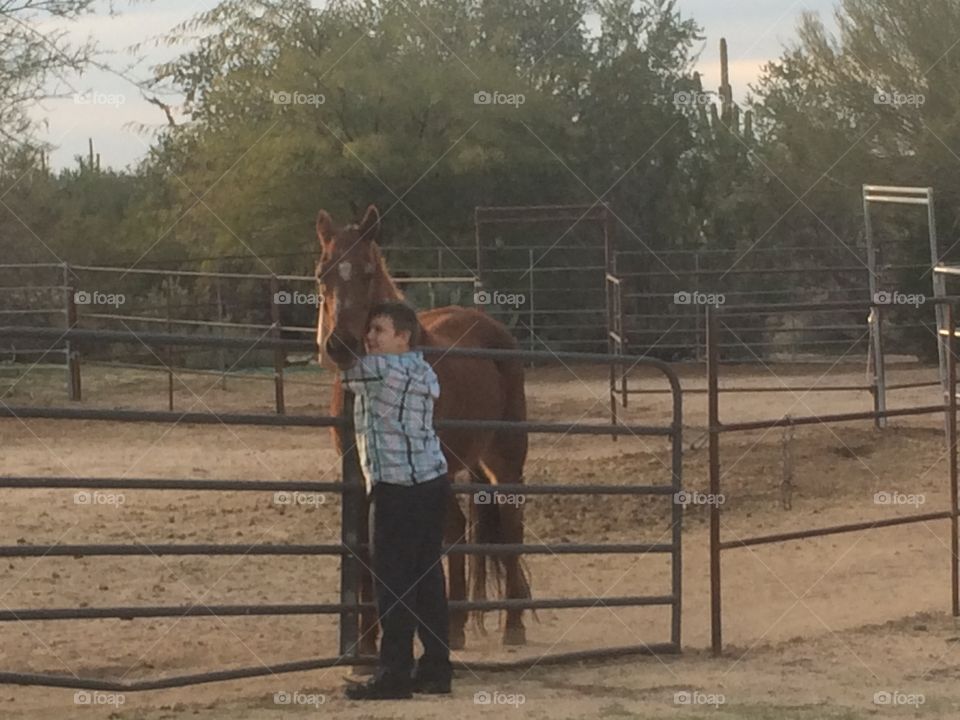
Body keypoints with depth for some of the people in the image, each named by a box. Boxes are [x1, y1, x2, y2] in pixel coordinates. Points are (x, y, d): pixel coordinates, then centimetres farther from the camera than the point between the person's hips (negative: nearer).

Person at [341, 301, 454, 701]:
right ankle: (436, 669, 16)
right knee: (427, 578, 12)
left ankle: (395, 674, -1)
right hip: (432, 484, 9)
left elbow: (344, 372, -1)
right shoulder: (423, 372, 13)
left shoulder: (380, 369, -13)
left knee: (392, 582, -4)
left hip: (397, 490, -9)